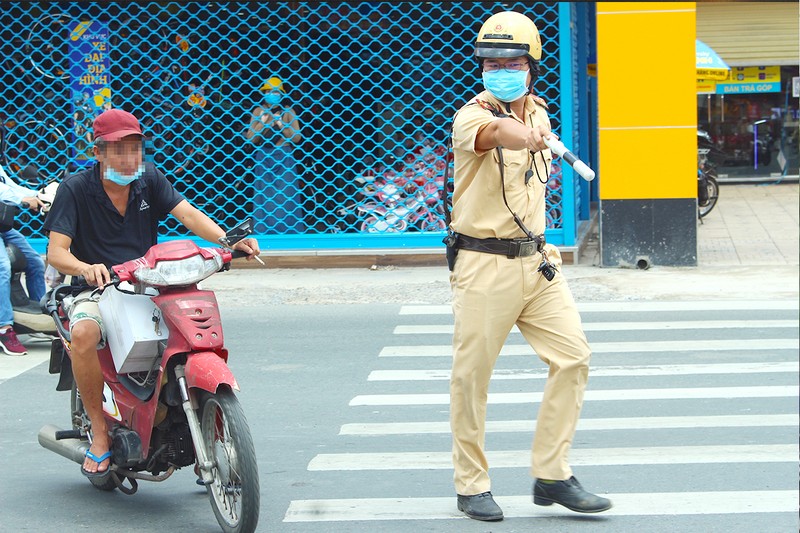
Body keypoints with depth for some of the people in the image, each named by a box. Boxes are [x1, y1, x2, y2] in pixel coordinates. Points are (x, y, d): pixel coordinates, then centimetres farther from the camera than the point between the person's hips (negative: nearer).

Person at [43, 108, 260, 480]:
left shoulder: (149, 178, 6)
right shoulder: (75, 189, -5)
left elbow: (187, 213, -8)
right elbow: (56, 251, -14)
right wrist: (86, 268, -38)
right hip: (98, 292, -4)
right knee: (84, 333, -36)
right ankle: (100, 432, -19)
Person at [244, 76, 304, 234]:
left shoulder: (288, 111, 5)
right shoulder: (258, 111, 6)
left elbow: (296, 138, 1)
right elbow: (251, 139, 3)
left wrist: (282, 125, -10)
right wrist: (262, 123, -9)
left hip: (285, 157, -1)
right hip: (263, 158, 1)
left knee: (287, 196, -4)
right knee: (264, 197, -2)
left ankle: (289, 232, -1)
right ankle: (264, 232, 0)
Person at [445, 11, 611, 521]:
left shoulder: (539, 112, 10)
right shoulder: (472, 115, -14)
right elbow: (493, 131, -40)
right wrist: (518, 135, -60)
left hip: (535, 259, 6)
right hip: (484, 265, -6)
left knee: (572, 355, -1)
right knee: (472, 375, 1)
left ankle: (552, 474, 9)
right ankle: (472, 485, 16)